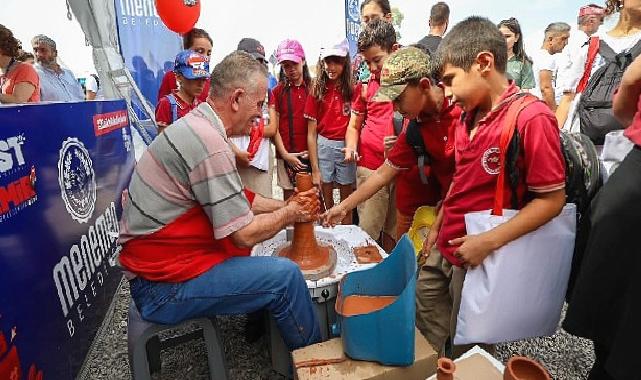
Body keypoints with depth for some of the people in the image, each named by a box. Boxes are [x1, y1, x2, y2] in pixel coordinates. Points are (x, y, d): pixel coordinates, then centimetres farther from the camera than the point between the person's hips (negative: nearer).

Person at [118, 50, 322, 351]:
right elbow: (245, 234, -22)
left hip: (157, 259, 10)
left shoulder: (196, 124, 6)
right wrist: (291, 213, -6)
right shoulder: (209, 144, -26)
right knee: (285, 275, -14)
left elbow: (236, 199, 13)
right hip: (161, 288, -10)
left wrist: (285, 205, 5)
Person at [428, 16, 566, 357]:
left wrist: (489, 242, -23)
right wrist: (437, 228, 14)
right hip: (443, 252, 7)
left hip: (477, 260, -7)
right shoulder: (467, 117, 5)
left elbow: (551, 200, -17)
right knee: (430, 340, 22)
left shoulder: (531, 118, -19)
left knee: (465, 352, 16)